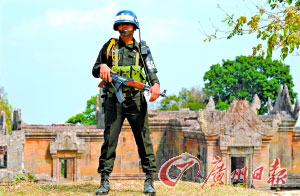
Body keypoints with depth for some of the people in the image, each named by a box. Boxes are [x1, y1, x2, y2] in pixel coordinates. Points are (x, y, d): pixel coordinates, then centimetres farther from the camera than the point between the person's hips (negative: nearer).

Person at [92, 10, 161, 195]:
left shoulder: (142, 49, 13)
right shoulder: (109, 47, 13)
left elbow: (151, 71, 2)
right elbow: (94, 71, 18)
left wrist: (155, 84, -20)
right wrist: (102, 67, -6)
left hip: (136, 99, 0)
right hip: (113, 99, 0)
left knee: (144, 138, -3)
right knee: (110, 138, -5)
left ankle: (149, 180, 2)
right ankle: (105, 181, -3)